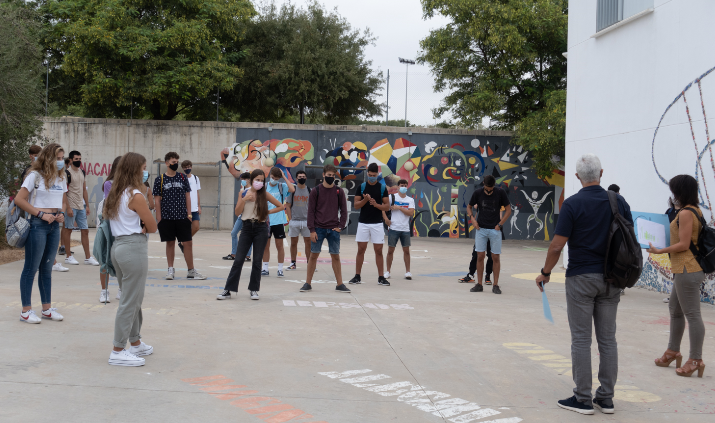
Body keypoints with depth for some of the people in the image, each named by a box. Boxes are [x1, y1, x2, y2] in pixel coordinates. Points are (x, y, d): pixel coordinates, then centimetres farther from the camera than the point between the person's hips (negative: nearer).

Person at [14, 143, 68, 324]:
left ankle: (47, 308, 21)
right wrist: (42, 214, -16)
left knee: (47, 268, 14)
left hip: (54, 225, 7)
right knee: (31, 268, 0)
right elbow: (19, 199, -12)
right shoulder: (35, 175, -8)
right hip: (37, 225, -7)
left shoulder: (61, 177, 12)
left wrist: (61, 214, 1)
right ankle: (26, 311, 7)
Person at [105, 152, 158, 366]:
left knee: (132, 299, 19)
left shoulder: (114, 194, 11)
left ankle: (136, 344, 30)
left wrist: (137, 226, 4)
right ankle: (118, 352, 1)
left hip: (118, 245, 9)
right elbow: (153, 226, -10)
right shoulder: (136, 196, -14)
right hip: (134, 247, -9)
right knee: (130, 302, -3)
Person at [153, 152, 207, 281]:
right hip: (167, 217, -1)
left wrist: (189, 213, 2)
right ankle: (171, 270, 19)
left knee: (188, 243, 1)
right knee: (170, 243, 8)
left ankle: (191, 271, 9)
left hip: (182, 217, 1)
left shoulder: (183, 178, 6)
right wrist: (159, 217, -4)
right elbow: (157, 200, 1)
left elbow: (187, 196, 8)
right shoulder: (160, 179, 0)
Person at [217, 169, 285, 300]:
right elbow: (237, 212, 0)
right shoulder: (243, 193, 5)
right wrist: (244, 199, -12)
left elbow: (281, 206, 8)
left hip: (261, 228, 0)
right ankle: (228, 290, 0)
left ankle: (254, 289, 13)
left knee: (257, 260, 3)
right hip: (247, 227, 1)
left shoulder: (264, 194, 3)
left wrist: (267, 212, -1)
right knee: (238, 260, -3)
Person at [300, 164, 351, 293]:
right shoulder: (316, 191, 0)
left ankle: (340, 284, 10)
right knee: (313, 255, 2)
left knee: (335, 256, 4)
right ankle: (308, 283, 10)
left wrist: (340, 226, -1)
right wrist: (312, 230, -7)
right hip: (318, 228, -1)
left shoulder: (339, 191, 5)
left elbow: (343, 210, 10)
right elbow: (311, 211, -1)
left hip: (333, 229, 1)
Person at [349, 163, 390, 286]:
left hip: (377, 224, -1)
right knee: (361, 249, 5)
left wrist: (376, 204, -17)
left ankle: (381, 277, 6)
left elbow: (387, 206, 0)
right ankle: (357, 276, 12)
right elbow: (356, 205, 0)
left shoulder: (382, 187, 1)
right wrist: (365, 200, -18)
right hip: (363, 223, 1)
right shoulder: (361, 187, 2)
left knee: (378, 251, 1)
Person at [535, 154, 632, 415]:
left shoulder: (573, 204, -10)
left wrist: (545, 273, 2)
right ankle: (606, 398, 16)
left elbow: (557, 245, -12)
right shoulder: (619, 202, 3)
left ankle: (582, 399, 7)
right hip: (610, 279, 4)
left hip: (581, 278, -4)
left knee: (581, 339, 2)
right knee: (607, 339, 10)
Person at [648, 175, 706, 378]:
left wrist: (659, 251, -12)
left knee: (692, 314, -5)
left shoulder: (685, 213, -16)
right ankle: (673, 352, 29)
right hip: (685, 269, 11)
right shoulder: (695, 211, 14)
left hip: (687, 270, -11)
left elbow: (683, 244, -20)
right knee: (675, 309, 19)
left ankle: (695, 360, 0)